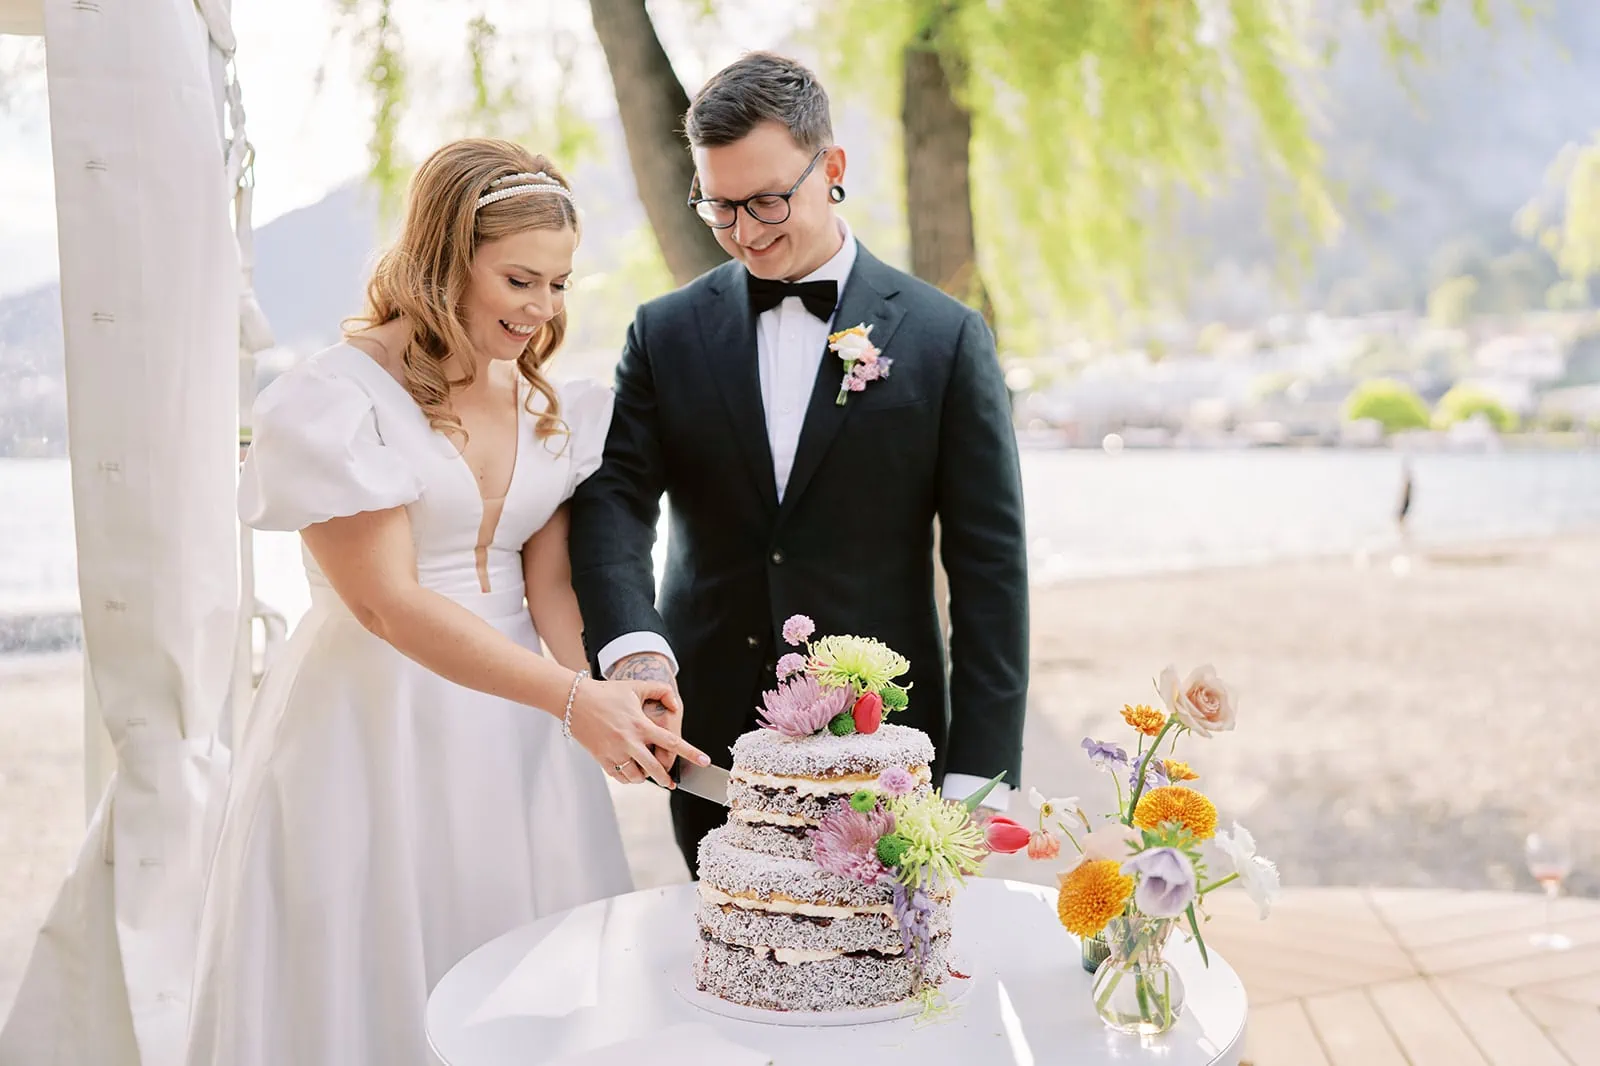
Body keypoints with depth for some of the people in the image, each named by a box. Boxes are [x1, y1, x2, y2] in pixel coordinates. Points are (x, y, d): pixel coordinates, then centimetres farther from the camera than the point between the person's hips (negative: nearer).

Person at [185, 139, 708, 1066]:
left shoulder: (546, 403, 6)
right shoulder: (339, 398, -12)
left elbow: (548, 577, -1)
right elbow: (388, 603, -18)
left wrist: (608, 685, -21)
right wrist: (571, 697, -25)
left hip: (513, 730, 5)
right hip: (375, 725, -5)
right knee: (389, 976, 5)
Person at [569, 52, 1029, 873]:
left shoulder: (944, 337, -2)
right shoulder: (667, 334, 5)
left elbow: (989, 563, -3)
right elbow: (614, 498, -5)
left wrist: (978, 773, -8)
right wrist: (633, 649, -25)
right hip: (707, 739, 2)